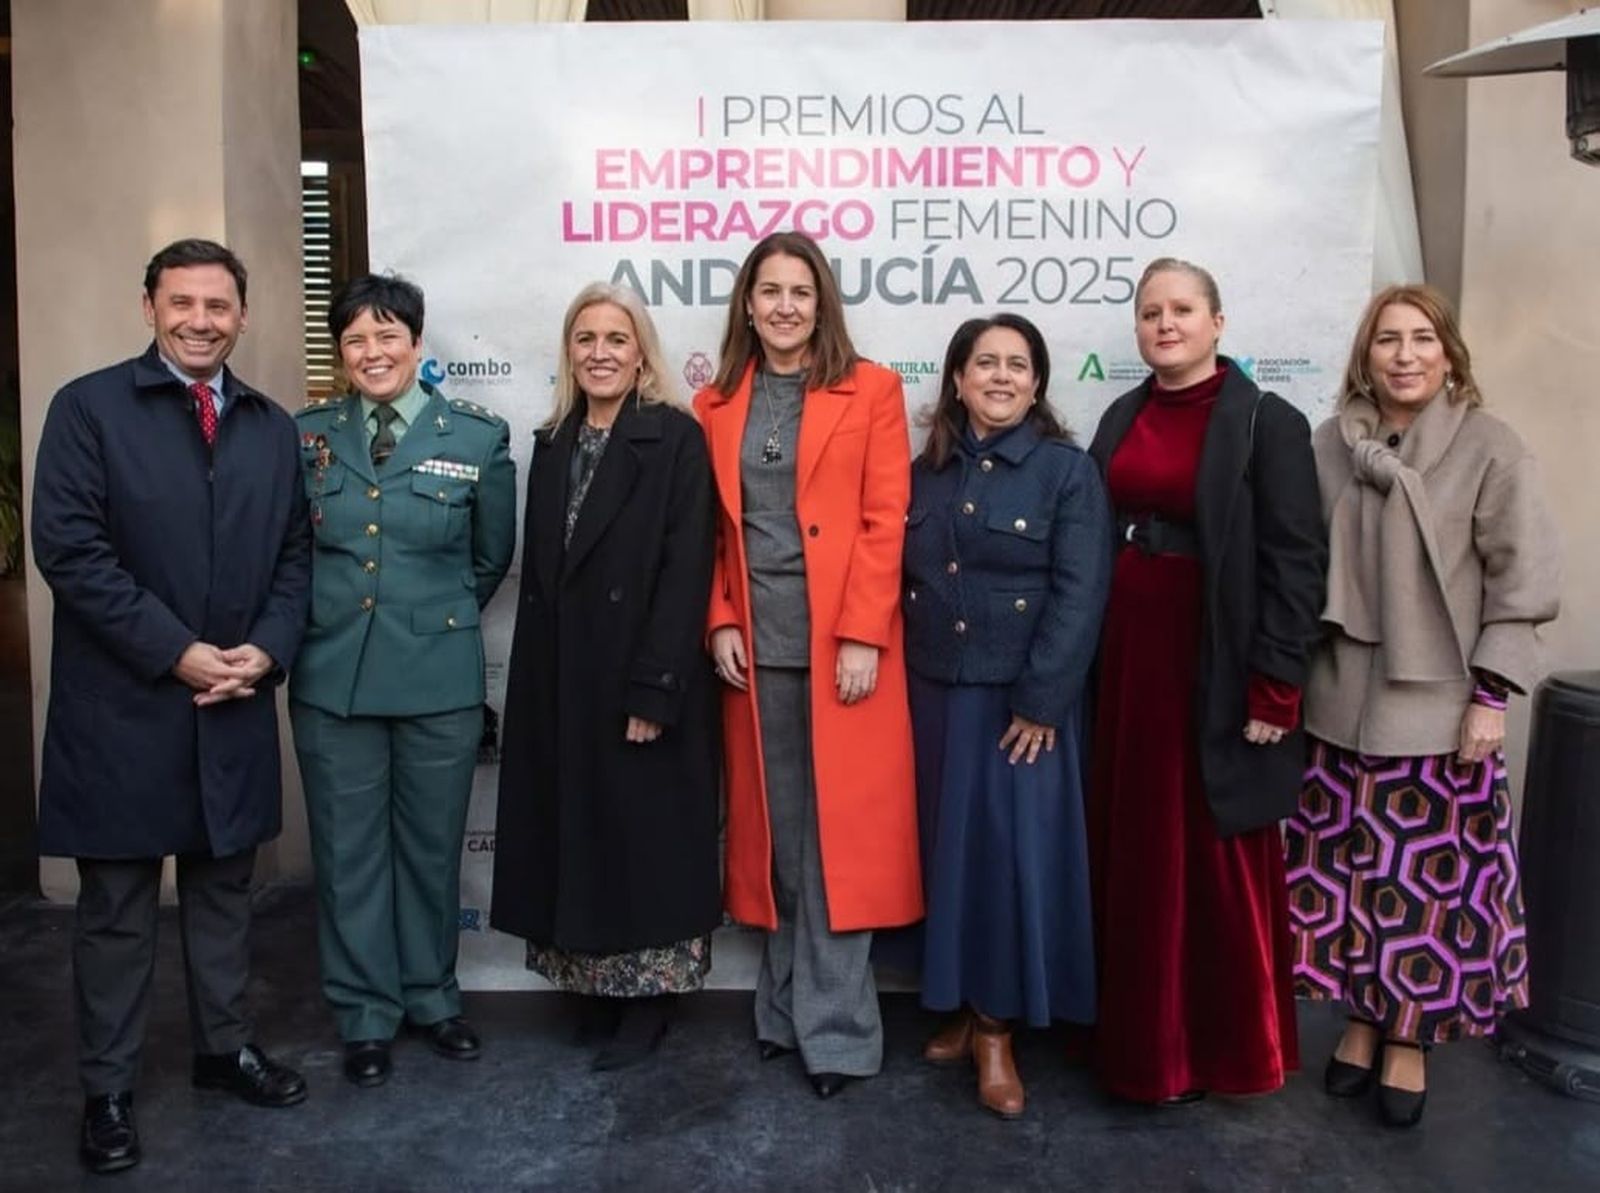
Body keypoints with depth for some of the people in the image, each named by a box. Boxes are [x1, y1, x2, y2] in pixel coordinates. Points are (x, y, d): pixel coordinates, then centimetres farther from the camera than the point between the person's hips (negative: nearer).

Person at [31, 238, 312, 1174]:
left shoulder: (273, 428, 10)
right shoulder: (89, 406, -4)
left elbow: (296, 555, 8)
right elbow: (70, 549, -12)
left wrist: (268, 650, -8)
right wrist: (175, 652, -17)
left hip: (236, 707, 4)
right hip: (123, 707, -4)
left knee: (225, 889, 16)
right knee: (117, 906, 7)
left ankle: (227, 1047, 32)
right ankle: (108, 1088, 22)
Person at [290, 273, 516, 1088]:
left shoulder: (478, 437, -2)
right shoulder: (306, 436, 3)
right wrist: (325, 614, 9)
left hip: (439, 677, -1)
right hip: (332, 675, 1)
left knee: (432, 845, 12)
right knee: (348, 851, 9)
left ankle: (432, 997, 31)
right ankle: (365, 1015, 25)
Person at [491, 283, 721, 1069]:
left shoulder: (676, 438, -8)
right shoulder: (553, 444, 11)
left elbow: (685, 570, -14)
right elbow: (539, 572, 12)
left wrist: (653, 688, -19)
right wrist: (536, 676, 7)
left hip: (643, 676, -6)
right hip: (561, 677, 6)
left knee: (646, 834, 4)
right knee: (580, 832, 12)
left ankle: (649, 993, 18)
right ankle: (600, 983, 26)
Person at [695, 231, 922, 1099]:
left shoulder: (871, 391, -1)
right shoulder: (717, 404, 10)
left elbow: (885, 522, -7)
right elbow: (712, 530, 10)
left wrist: (863, 635, -13)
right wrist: (721, 622, -1)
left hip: (844, 644, -3)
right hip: (755, 646, 4)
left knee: (840, 830, 1)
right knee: (776, 830, 11)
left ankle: (836, 1027, 11)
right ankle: (787, 1007, 25)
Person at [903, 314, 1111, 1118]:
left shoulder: (1069, 471, -5)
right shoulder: (927, 472, 8)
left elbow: (1079, 596, -12)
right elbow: (904, 581, 9)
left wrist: (1039, 700, -17)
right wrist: (905, 681, 2)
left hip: (1022, 700, -4)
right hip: (934, 695, 4)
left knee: (1012, 852, -1)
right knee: (947, 849, 10)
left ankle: (997, 1027, 12)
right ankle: (959, 1008, 25)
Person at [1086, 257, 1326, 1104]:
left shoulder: (1267, 423, -7)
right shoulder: (1123, 418, 10)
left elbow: (1295, 561, -11)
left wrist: (1274, 685, -15)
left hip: (1214, 670, -5)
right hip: (1126, 660, 6)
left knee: (1216, 859, 5)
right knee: (1135, 855, 13)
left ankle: (1226, 1045, 23)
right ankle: (1143, 1036, 28)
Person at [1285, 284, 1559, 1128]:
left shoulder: (1490, 448, -5)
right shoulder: (1332, 443, 3)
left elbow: (1521, 580, -6)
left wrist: (1491, 693, -10)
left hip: (1436, 706, -3)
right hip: (1342, 699, 3)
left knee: (1430, 875, 4)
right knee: (1348, 867, 10)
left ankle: (1411, 1036, 23)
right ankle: (1361, 1017, 28)